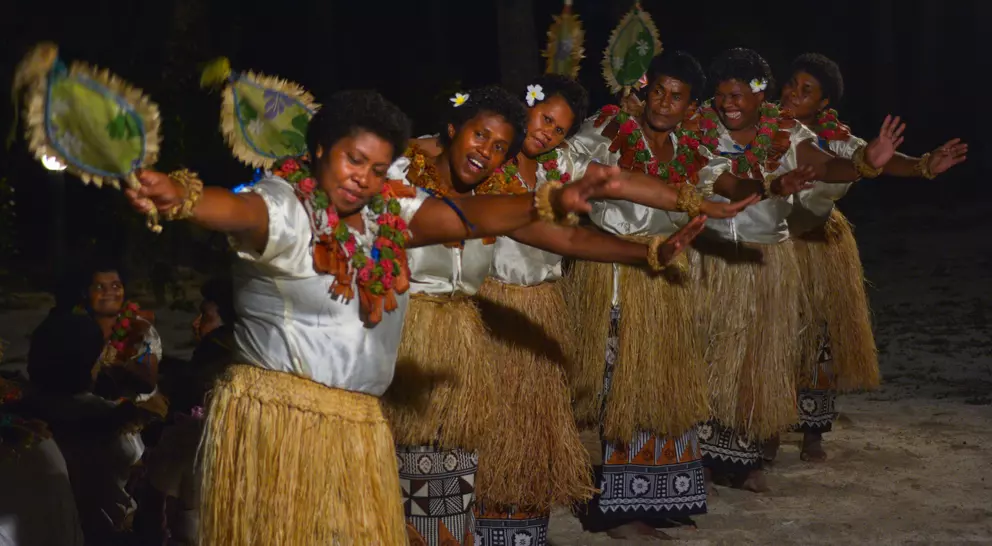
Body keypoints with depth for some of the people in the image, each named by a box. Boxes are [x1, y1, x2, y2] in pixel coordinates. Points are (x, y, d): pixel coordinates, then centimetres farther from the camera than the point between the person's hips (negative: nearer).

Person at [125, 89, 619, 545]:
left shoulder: (389, 214, 7)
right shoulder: (283, 206, -14)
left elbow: (464, 216, 3)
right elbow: (237, 210, -34)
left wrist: (548, 205, -7)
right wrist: (180, 197, -56)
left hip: (358, 426, 7)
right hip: (277, 416, -7)